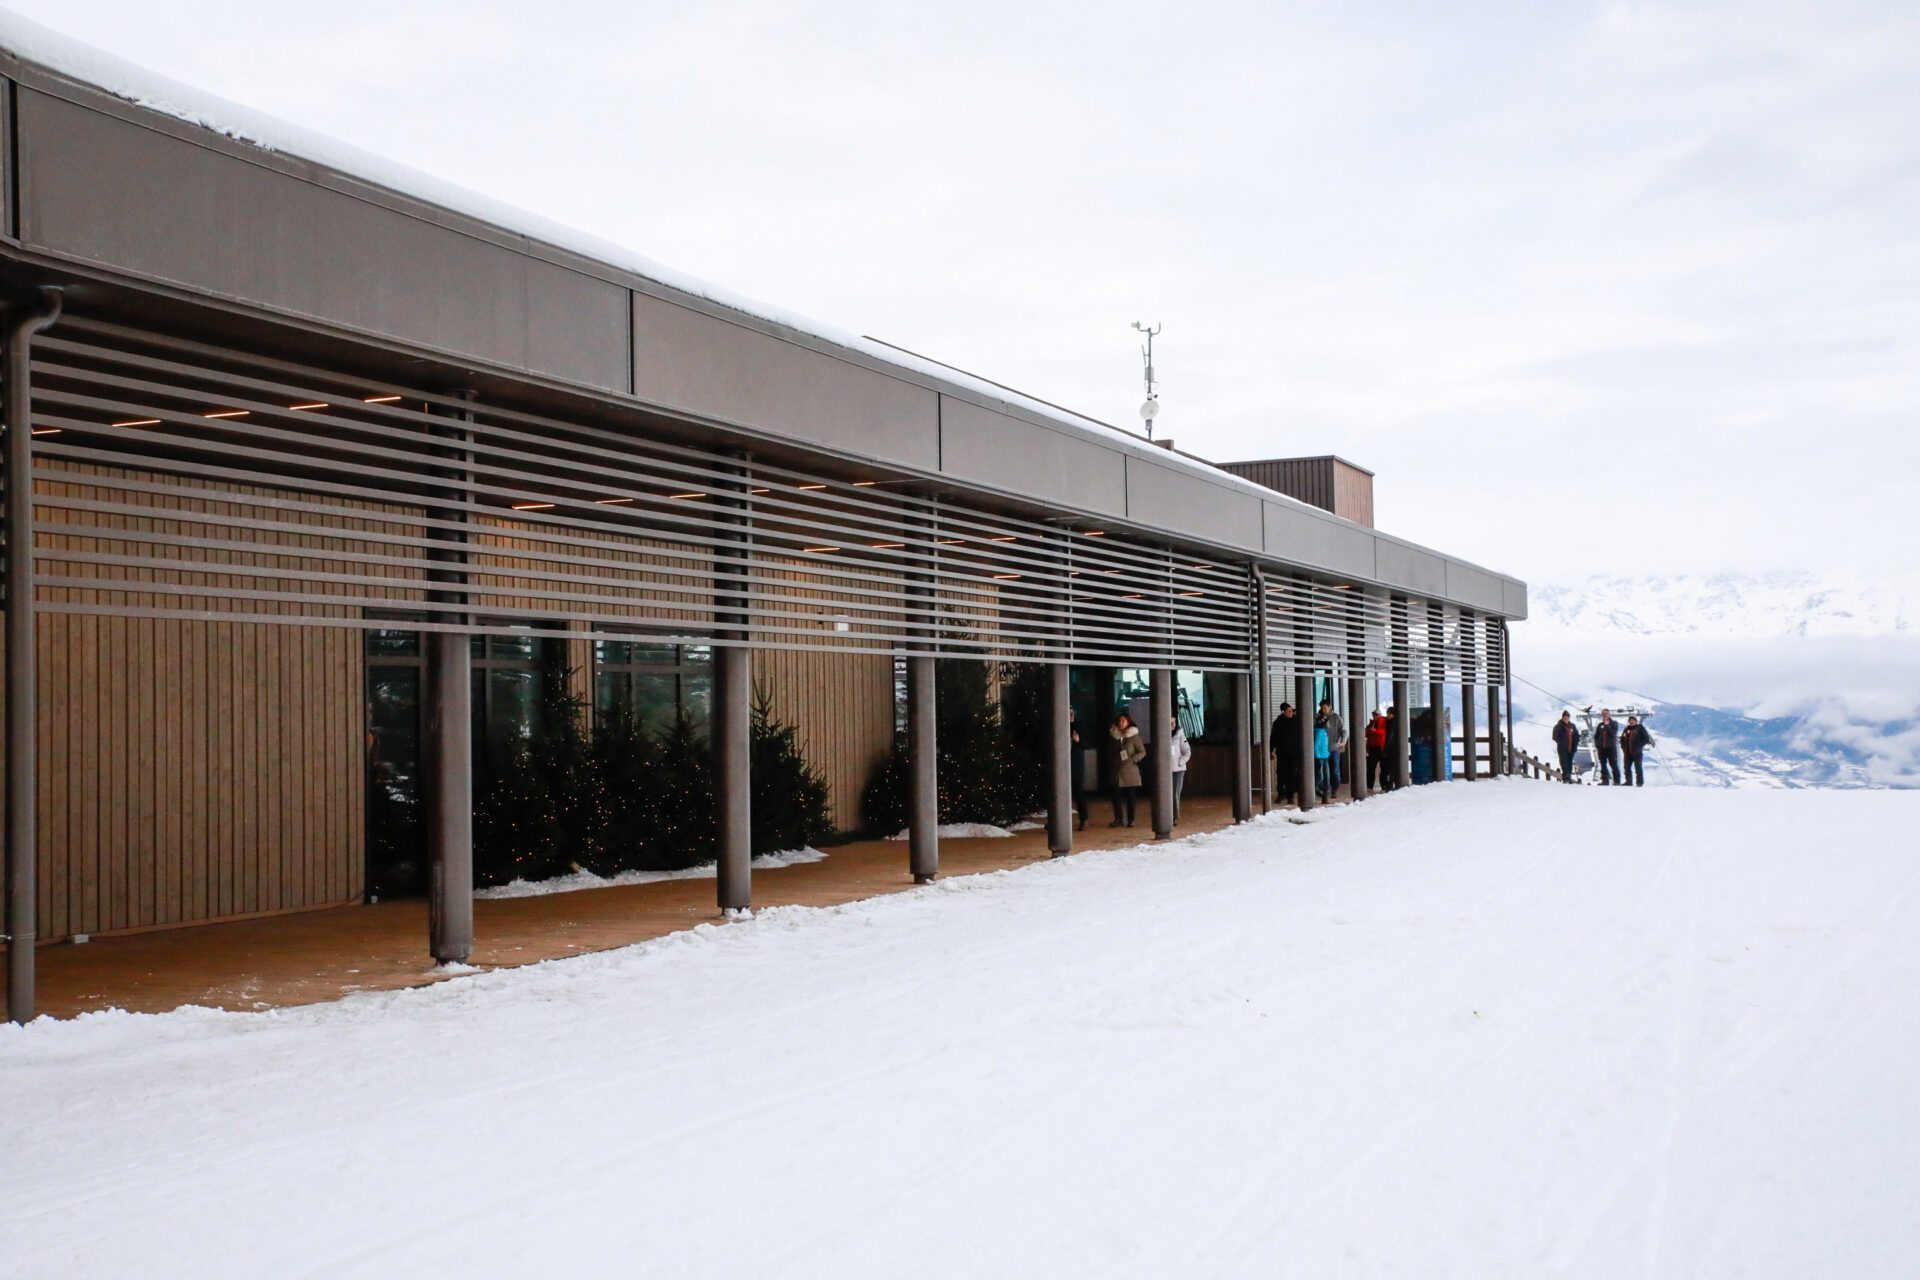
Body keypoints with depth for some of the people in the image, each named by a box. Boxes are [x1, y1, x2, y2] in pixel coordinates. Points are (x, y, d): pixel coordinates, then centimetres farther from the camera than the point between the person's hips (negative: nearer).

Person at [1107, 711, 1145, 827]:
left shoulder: (1133, 736, -2)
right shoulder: (1114, 736, 11)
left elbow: (1142, 752, 0)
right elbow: (1109, 752, 21)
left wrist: (1132, 759, -13)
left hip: (1130, 770, -4)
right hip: (1117, 770, 4)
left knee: (1130, 796, 0)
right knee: (1116, 795, -2)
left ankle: (1130, 820, 6)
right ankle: (1118, 819, 6)